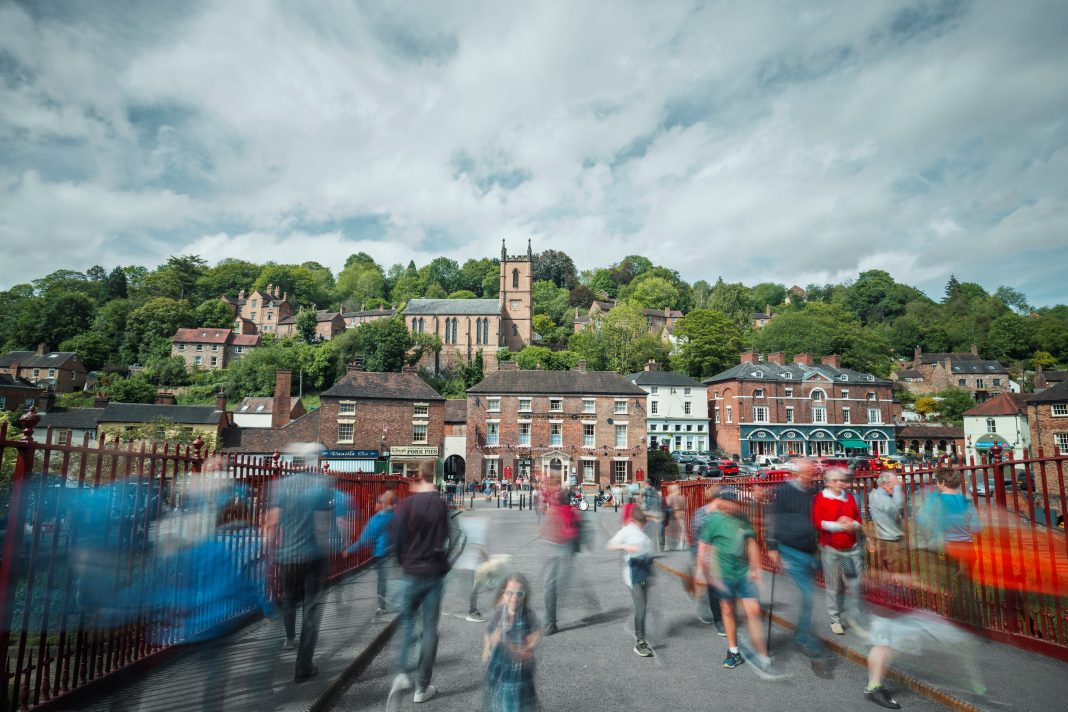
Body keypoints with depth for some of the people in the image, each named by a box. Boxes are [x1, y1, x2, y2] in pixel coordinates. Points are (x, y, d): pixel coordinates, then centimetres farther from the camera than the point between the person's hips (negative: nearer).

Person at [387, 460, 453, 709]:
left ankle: (402, 672, 1)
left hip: (411, 573, 0)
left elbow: (395, 540, -8)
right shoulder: (446, 504, -10)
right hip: (436, 573, 0)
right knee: (430, 628, 11)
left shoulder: (405, 505, -11)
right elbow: (453, 538, -3)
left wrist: (404, 561, 9)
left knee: (406, 622, 19)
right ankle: (422, 688, 18)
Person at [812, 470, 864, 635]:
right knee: (833, 586, 3)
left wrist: (853, 524, -9)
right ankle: (835, 620, 15)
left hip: (852, 548, 4)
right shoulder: (820, 498, -4)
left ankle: (853, 618, 18)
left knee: (854, 585, 4)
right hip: (830, 549, -4)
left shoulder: (849, 497, 9)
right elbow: (818, 522, -9)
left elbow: (858, 518, 12)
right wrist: (839, 525, -15)